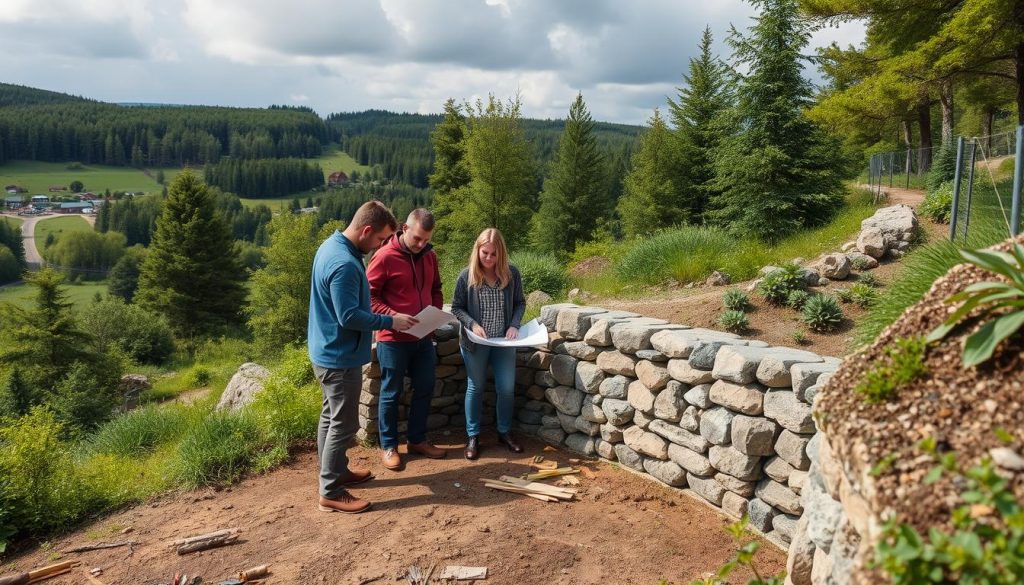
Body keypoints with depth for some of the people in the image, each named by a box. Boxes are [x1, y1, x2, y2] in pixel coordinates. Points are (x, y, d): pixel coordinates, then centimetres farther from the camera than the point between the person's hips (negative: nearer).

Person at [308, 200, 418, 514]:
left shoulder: (333, 244, 6)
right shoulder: (344, 264, -28)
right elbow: (349, 317, -27)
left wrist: (383, 318, 15)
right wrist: (390, 321, -17)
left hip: (328, 351, 11)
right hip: (341, 357, -11)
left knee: (331, 416, 21)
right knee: (343, 424, 0)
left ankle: (336, 471, 36)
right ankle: (331, 493, 11)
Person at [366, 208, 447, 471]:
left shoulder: (430, 256, 6)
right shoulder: (385, 257, -14)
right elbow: (369, 296, -12)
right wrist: (393, 316, -23)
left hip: (424, 338, 6)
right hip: (393, 339, -6)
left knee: (425, 388, 13)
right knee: (391, 393, 6)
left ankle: (417, 439, 29)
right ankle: (388, 446, 20)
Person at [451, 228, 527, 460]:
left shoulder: (512, 273, -6)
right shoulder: (467, 276, -11)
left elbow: (520, 303, 4)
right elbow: (456, 308, -3)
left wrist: (514, 325, -12)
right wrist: (472, 324, -19)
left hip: (504, 342, 2)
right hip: (475, 343, -2)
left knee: (507, 388, 8)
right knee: (475, 388, 9)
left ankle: (505, 432, 29)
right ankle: (472, 436, 23)